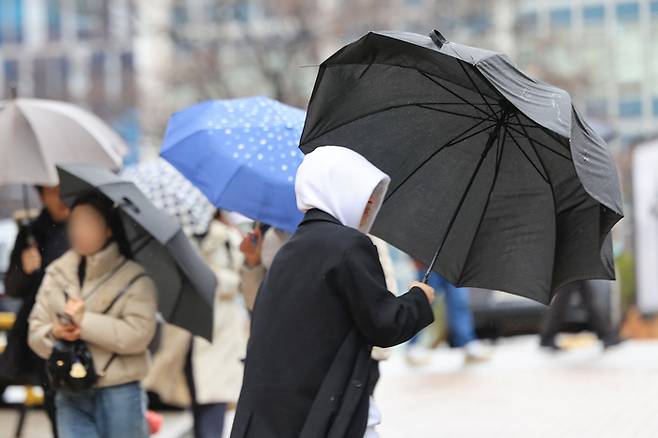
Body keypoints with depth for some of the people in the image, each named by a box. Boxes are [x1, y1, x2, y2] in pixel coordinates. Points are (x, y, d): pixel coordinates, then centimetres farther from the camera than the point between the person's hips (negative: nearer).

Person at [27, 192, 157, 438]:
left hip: (118, 393, -3)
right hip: (71, 395, 3)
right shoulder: (56, 275, 10)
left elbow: (139, 334, -15)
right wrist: (54, 333, -13)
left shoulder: (132, 278, -4)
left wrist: (85, 321, -17)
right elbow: (36, 331, 10)